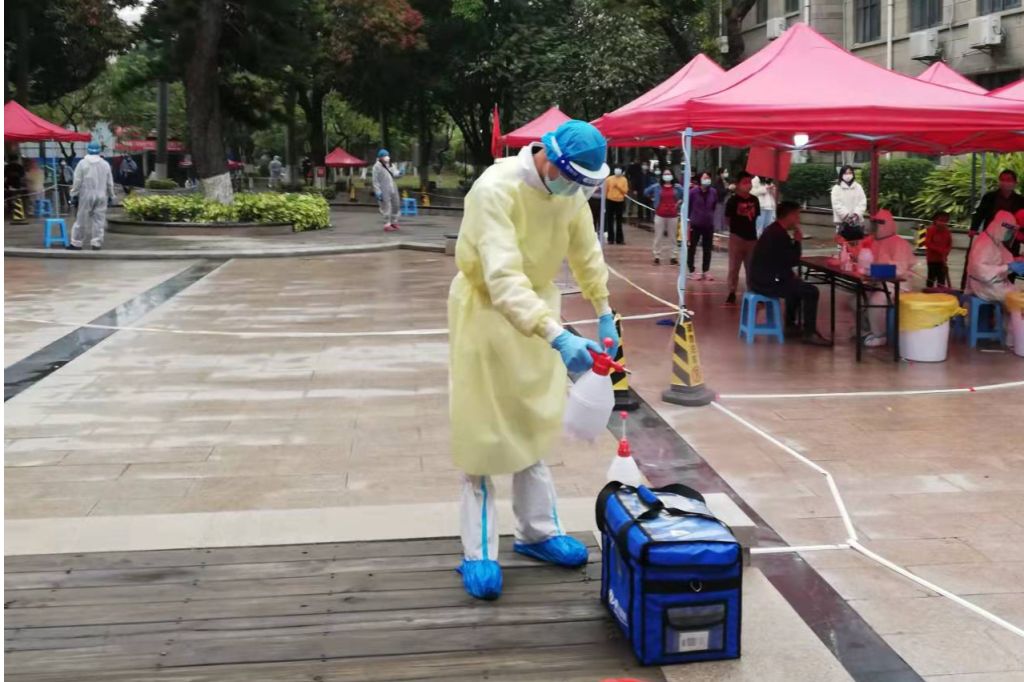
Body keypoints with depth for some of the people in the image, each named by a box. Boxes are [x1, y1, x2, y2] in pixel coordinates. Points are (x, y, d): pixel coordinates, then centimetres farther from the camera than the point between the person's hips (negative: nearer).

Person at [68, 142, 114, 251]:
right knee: (99, 220, 4)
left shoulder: (82, 163, -4)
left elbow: (77, 181, -6)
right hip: (101, 196, 2)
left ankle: (76, 243, 7)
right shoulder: (105, 164, 5)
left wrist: (74, 194, 1)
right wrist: (110, 196, 17)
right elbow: (110, 183, 9)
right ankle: (97, 243, 1)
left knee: (81, 219, 3)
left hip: (86, 195, -2)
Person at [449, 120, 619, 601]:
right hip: (485, 308, -6)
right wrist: (557, 336, -49)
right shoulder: (496, 188, -30)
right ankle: (478, 553, 6)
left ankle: (537, 532, 26)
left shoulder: (571, 189, -8)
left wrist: (604, 313, 9)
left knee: (532, 425, 14)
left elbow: (586, 252, 9)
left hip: (537, 305, 6)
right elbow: (503, 276, -40)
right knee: (483, 431, -2)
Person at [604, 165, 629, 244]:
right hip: (610, 201, -1)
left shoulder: (624, 180, 2)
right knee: (610, 221, 2)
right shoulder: (609, 179, -1)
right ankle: (610, 238, 8)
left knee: (619, 221, 6)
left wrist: (618, 186, -14)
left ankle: (619, 239, 10)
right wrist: (604, 200, -1)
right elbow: (605, 190, 1)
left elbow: (625, 191, -3)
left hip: (620, 201, 1)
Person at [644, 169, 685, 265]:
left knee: (673, 237, 4)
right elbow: (646, 192, 13)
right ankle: (657, 257, 9)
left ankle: (674, 257, 9)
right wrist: (653, 199, 7)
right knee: (658, 237, 2)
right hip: (660, 215, 0)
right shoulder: (656, 187, 1)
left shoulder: (677, 187, 1)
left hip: (673, 215, 0)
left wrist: (679, 202, -3)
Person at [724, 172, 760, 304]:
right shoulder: (733, 200, -10)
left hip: (752, 237, 4)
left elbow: (756, 217, 14)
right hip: (737, 237, -4)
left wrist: (750, 228, 9)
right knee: (734, 267, 2)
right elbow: (728, 218, -3)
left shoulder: (754, 200, 3)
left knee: (751, 267, 11)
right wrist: (737, 227, 5)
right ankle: (732, 293, 9)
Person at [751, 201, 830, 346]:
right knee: (811, 291, -8)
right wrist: (798, 241, -3)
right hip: (767, 283, -11)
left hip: (762, 278, 11)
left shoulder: (773, 230, 14)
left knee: (797, 284, 32)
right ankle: (809, 333, -2)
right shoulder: (780, 235, -19)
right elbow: (794, 261, -15)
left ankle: (790, 325, 35)